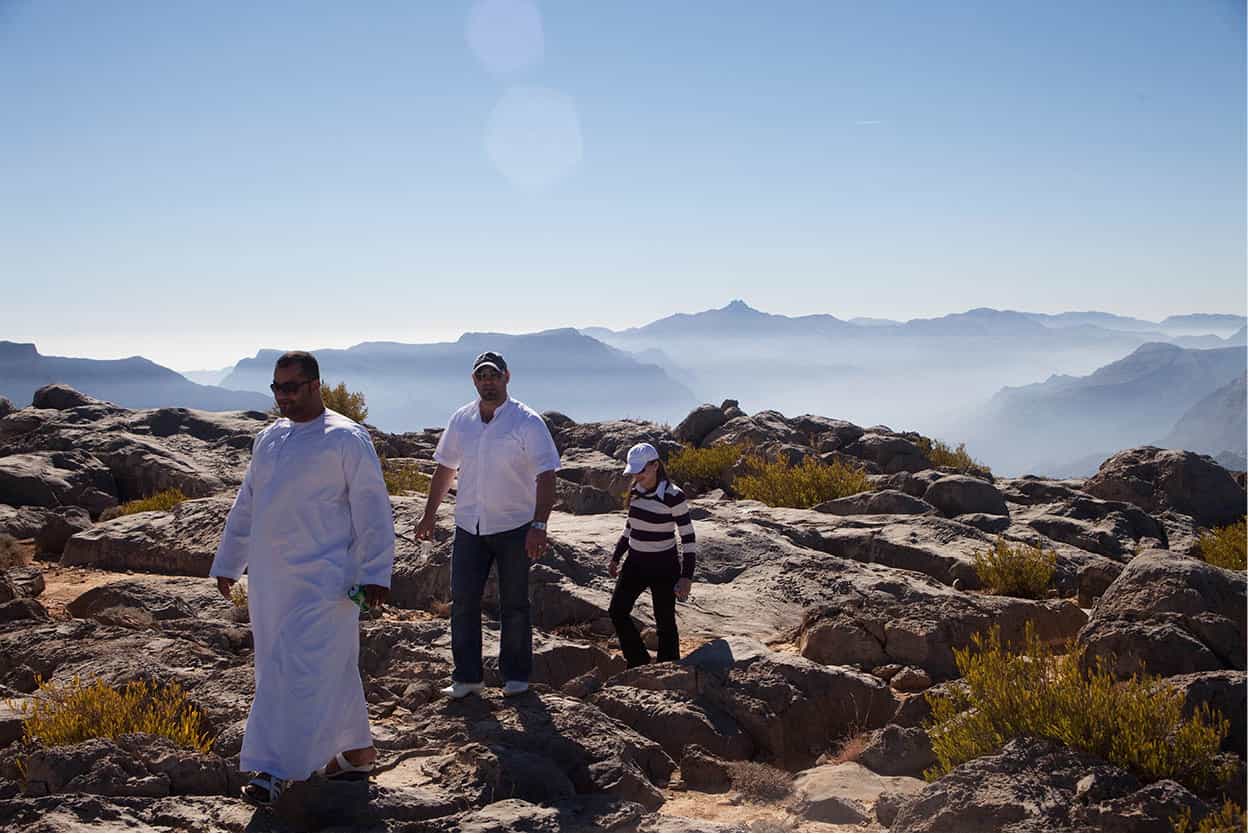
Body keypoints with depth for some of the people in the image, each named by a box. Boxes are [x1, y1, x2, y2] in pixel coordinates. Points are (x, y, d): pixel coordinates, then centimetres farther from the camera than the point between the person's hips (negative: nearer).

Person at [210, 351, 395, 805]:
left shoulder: (346, 439, -9)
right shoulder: (269, 439, 13)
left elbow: (372, 509, -11)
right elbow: (245, 506, 20)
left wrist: (375, 574, -15)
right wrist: (227, 563, 21)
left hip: (321, 580, -7)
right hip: (270, 581, 7)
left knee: (301, 672, -8)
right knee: (330, 670, 14)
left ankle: (277, 769, -4)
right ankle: (357, 753, 26)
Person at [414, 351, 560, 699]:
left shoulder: (527, 422, -11)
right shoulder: (460, 420, 4)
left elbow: (545, 476, -17)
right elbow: (445, 469, 15)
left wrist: (539, 525, -27)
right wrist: (429, 515, 16)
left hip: (514, 527, -4)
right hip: (469, 526, 4)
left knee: (514, 605, 6)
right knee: (463, 601, 4)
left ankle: (515, 676, 20)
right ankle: (466, 676, 14)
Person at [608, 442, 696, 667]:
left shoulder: (673, 496, -17)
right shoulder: (636, 491, 2)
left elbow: (688, 539, -15)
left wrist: (686, 577, -19)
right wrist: (616, 556, 19)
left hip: (663, 566, -7)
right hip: (635, 563, 7)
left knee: (665, 622, 1)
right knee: (617, 611, 5)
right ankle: (640, 664, 20)